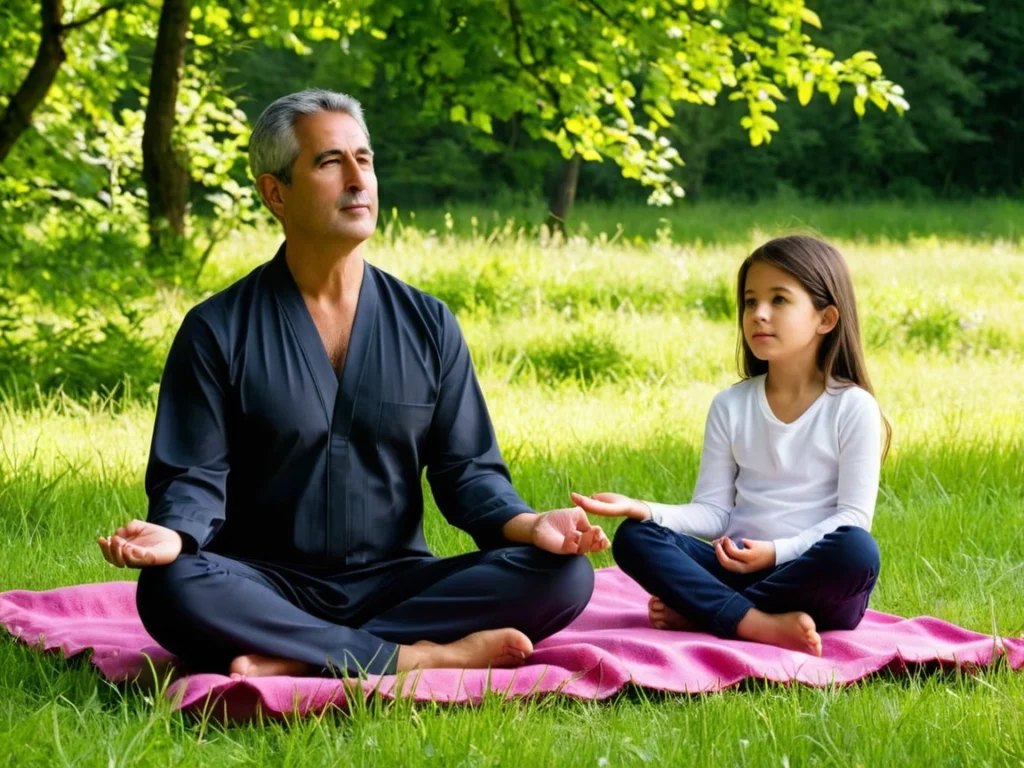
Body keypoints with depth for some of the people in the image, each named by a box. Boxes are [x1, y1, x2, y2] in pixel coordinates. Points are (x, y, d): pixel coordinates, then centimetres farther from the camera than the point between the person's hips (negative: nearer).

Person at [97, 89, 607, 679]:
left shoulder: (428, 325, 10)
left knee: (562, 575, -21)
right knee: (171, 589, -35)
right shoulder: (218, 331, 2)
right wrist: (170, 536, -27)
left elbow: (466, 470, 8)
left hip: (394, 584, 3)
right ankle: (417, 658, -29)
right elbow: (195, 477, -3)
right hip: (269, 592, -3)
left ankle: (297, 660, -28)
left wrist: (527, 523, -14)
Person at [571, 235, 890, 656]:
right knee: (634, 537, -17)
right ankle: (760, 625, -35)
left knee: (857, 549, -37)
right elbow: (712, 511, 5)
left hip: (811, 577, -3)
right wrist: (645, 510, -14)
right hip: (737, 570, 3)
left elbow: (853, 516, -8)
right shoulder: (731, 407, 9)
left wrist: (777, 552, -22)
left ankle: (697, 612, -26)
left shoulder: (852, 407, -3)